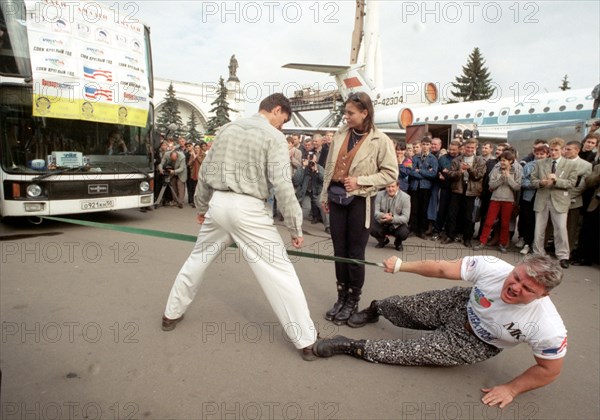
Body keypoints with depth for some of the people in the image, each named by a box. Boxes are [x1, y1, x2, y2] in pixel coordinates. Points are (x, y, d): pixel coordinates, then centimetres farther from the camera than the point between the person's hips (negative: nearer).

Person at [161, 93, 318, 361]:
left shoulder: (227, 128, 13)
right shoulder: (274, 137, -5)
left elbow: (205, 171, 15)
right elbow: (282, 185, -14)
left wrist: (201, 206, 27)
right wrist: (295, 227, -8)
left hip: (218, 204, 6)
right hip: (247, 208, -6)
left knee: (198, 259, 25)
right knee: (279, 270, -1)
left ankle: (171, 314, 40)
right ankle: (306, 341, 3)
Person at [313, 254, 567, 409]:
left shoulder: (548, 328, -34)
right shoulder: (492, 267, -33)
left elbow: (550, 370, -16)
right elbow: (442, 269, -22)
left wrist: (511, 390, -13)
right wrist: (401, 266, -17)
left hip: (475, 343, -2)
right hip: (460, 305, 2)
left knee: (413, 352, -9)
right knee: (403, 311, 14)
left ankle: (351, 347, 9)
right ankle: (376, 309, 51)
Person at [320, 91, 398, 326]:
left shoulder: (380, 140, -8)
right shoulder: (340, 135, 6)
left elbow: (390, 173, -7)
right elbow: (330, 167, 11)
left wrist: (360, 181, -16)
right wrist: (324, 195, 12)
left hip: (360, 201, -4)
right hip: (337, 198, 5)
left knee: (355, 252, 5)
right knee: (339, 250, 11)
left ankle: (353, 301, 22)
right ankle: (341, 297, 26)